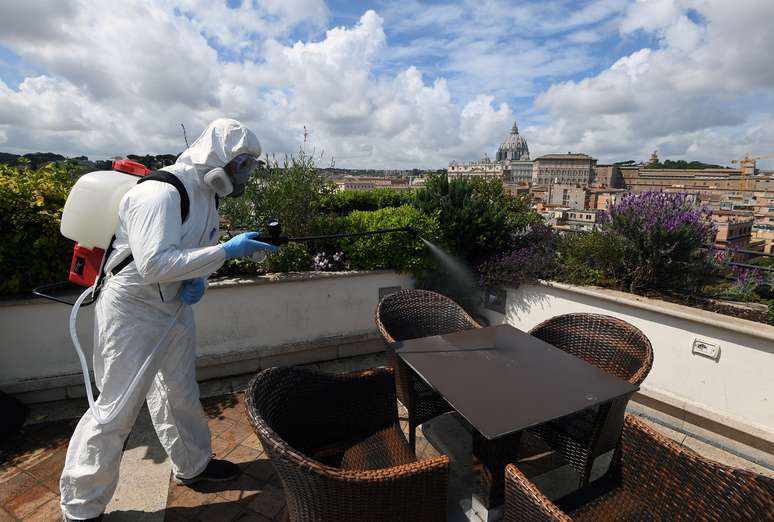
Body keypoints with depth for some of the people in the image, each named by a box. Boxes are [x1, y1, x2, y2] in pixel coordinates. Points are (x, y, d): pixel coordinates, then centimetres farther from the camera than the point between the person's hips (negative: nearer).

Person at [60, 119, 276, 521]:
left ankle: (193, 465, 39)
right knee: (118, 407, 2)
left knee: (180, 392, 19)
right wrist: (228, 250, -33)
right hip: (131, 311, -8)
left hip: (174, 307, 9)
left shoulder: (206, 193, 4)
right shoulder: (159, 193, -25)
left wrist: (198, 279, -7)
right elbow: (154, 264, -33)